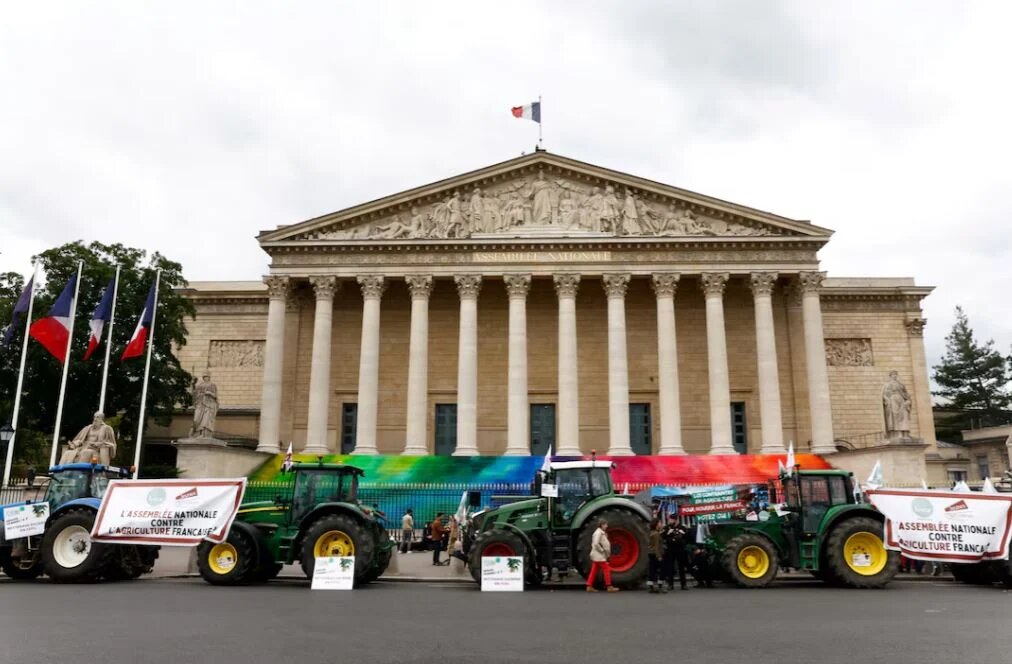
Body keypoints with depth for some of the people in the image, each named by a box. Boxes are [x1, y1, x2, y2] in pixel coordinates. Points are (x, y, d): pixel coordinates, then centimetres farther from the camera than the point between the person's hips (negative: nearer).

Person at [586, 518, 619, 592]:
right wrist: (602, 550, -17)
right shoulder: (598, 533, -15)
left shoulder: (601, 533, 17)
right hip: (599, 556, -10)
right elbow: (596, 544, -26)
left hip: (597, 556, 10)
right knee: (607, 569, -6)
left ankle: (589, 587, 9)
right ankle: (609, 587, -3)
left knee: (594, 571, 8)